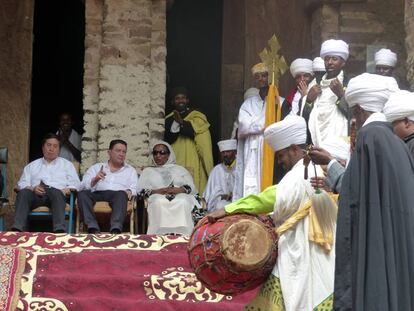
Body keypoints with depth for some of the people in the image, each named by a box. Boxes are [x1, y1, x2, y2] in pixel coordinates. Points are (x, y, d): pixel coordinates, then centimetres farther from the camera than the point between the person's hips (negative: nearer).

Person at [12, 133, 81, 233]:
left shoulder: (67, 164, 25)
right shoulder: (32, 166, 28)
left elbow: (75, 184, 15)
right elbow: (22, 184, 17)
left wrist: (67, 190, -8)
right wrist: (32, 188, -6)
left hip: (57, 192, -1)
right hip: (36, 194, 1)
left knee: (56, 193, -39)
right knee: (23, 193, -34)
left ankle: (60, 230, -59)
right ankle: (17, 229, -49)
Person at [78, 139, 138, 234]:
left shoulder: (130, 170, 28)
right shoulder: (96, 167, 26)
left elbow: (135, 189, 13)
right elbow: (84, 185, 11)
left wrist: (130, 191, -11)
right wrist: (94, 180, -11)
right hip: (97, 194, 1)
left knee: (122, 194, -36)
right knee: (82, 194, -32)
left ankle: (115, 230, -54)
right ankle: (93, 229, -45)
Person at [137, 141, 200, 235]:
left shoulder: (180, 169, 30)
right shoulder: (148, 171, 31)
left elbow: (191, 188, 15)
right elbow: (141, 190, 13)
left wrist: (179, 190, -8)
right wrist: (157, 191, -7)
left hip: (181, 196, 0)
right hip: (157, 197, 0)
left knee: (183, 203, -38)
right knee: (159, 203, -39)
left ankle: (181, 234, -48)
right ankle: (161, 234, -48)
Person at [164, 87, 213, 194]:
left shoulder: (197, 117, 6)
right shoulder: (169, 119, 17)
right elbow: (167, 140, 5)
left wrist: (182, 122, -23)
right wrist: (175, 124, -11)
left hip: (193, 166, -3)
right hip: (174, 164, 3)